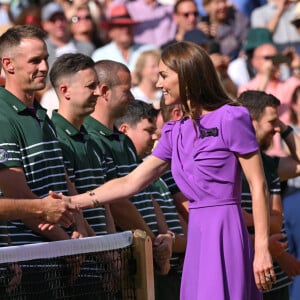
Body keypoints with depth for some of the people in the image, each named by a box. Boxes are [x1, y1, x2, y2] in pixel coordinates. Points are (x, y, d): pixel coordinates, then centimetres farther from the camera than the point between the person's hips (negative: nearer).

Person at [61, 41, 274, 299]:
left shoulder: (231, 119, -5)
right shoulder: (176, 132, 17)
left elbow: (258, 186, -8)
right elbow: (130, 183, 16)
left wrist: (262, 250, -14)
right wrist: (72, 202, 8)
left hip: (224, 230, -7)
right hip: (197, 234, 7)